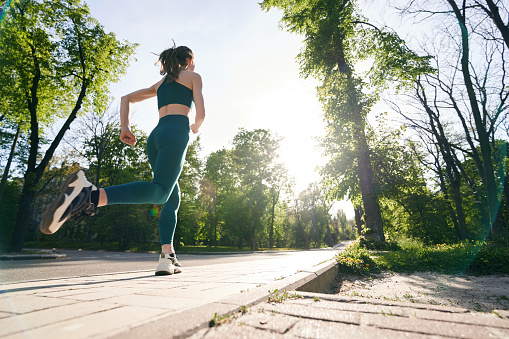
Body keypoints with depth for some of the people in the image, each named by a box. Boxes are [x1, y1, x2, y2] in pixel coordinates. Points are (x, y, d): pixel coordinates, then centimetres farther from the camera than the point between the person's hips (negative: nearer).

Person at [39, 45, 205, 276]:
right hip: (176, 133, -7)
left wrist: (125, 127, 14)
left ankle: (167, 257, -4)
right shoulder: (193, 76, 17)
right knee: (158, 192, -25)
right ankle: (90, 196, -47)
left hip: (156, 136, 7)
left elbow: (126, 98, 28)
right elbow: (200, 113, 5)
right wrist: (196, 127, 27)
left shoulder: (160, 83, 34)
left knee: (173, 198, 8)